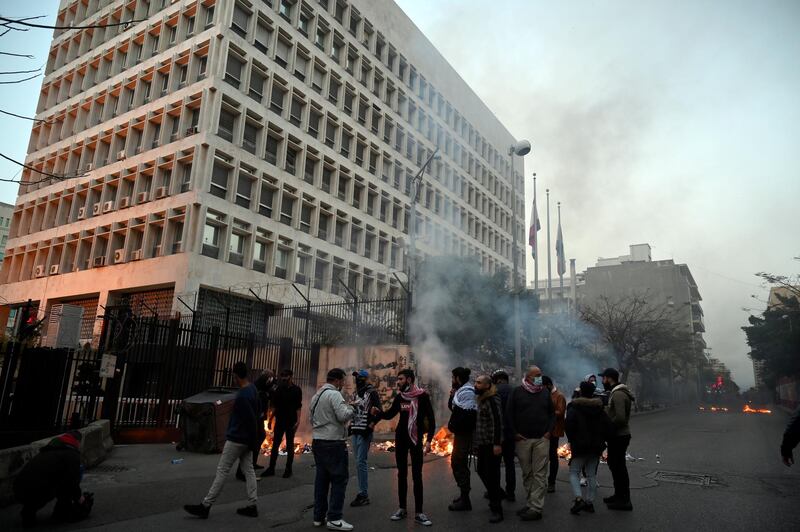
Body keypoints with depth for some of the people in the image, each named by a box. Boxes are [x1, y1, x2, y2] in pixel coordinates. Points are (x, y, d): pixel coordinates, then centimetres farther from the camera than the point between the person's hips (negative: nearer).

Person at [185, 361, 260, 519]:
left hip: (236, 439, -9)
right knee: (248, 470, 10)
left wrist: (253, 440, -12)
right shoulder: (253, 388, 3)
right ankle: (252, 506, 14)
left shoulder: (242, 396, -25)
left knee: (222, 471, 0)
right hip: (246, 439, 9)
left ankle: (205, 506, 9)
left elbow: (251, 420, -23)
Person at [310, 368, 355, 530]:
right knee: (339, 478, -3)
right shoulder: (334, 394, -14)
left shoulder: (316, 395, 15)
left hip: (317, 441, 9)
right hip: (333, 442, -9)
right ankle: (334, 518, -2)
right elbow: (343, 415, -22)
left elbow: (311, 417, 22)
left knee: (322, 478, 13)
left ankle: (319, 516, 17)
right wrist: (352, 410, -5)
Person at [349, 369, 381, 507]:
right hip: (355, 431, 8)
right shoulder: (357, 393, 16)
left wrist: (371, 426, -17)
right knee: (358, 463, 11)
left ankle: (364, 495, -2)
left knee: (361, 462, -9)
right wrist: (351, 425, 15)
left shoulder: (372, 392, -7)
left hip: (365, 432, -8)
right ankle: (362, 493, 19)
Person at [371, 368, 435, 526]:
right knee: (402, 474, 10)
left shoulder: (422, 396, -10)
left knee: (417, 476, -1)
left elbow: (431, 419, -8)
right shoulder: (399, 397, 2)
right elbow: (390, 414, 9)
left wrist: (429, 440, -13)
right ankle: (402, 508, 19)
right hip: (400, 438, 4)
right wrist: (378, 412, -12)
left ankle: (418, 512, 5)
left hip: (416, 439, -4)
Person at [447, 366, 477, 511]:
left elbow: (468, 414, -26)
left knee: (459, 464, -5)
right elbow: (452, 407, 16)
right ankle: (463, 495, 31)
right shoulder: (461, 391, 13)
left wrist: (453, 426, -16)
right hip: (460, 433, 10)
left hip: (464, 434, -10)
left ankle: (465, 501, 2)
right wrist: (452, 396, 0)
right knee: (457, 463, 19)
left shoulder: (467, 392, -18)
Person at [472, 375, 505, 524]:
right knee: (482, 471, 17)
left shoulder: (493, 400, -14)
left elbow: (497, 422, -21)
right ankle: (497, 494, 37)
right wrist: (476, 443, 20)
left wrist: (497, 444, -25)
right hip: (482, 444, 9)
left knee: (492, 474, -4)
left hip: (491, 444, -9)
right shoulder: (481, 400, 14)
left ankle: (496, 509, 6)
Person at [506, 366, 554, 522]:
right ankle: (529, 504, 19)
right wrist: (515, 433, -3)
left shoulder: (545, 392, 7)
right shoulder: (517, 392, 0)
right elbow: (510, 413, 2)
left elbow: (552, 413, 14)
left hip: (542, 439, 1)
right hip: (523, 439, 0)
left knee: (539, 474, -3)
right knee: (527, 473, 8)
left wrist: (549, 431, 3)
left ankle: (536, 508, 0)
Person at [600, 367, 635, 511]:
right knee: (614, 464, 19)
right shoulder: (615, 393, 13)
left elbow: (620, 418, -27)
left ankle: (624, 501, 5)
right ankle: (619, 495, 32)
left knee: (619, 467, -3)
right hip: (617, 436, 11)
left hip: (619, 436, -11)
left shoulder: (618, 394, -20)